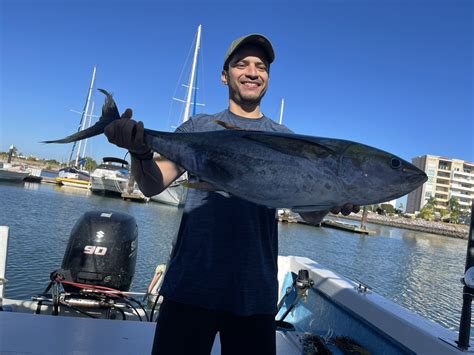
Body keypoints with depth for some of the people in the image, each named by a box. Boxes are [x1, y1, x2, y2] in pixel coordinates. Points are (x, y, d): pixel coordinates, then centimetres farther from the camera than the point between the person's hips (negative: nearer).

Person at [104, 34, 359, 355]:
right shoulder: (199, 127, 6)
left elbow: (312, 215, 3)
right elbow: (154, 185, -2)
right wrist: (140, 151, -23)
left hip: (256, 291, 2)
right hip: (191, 283, -1)